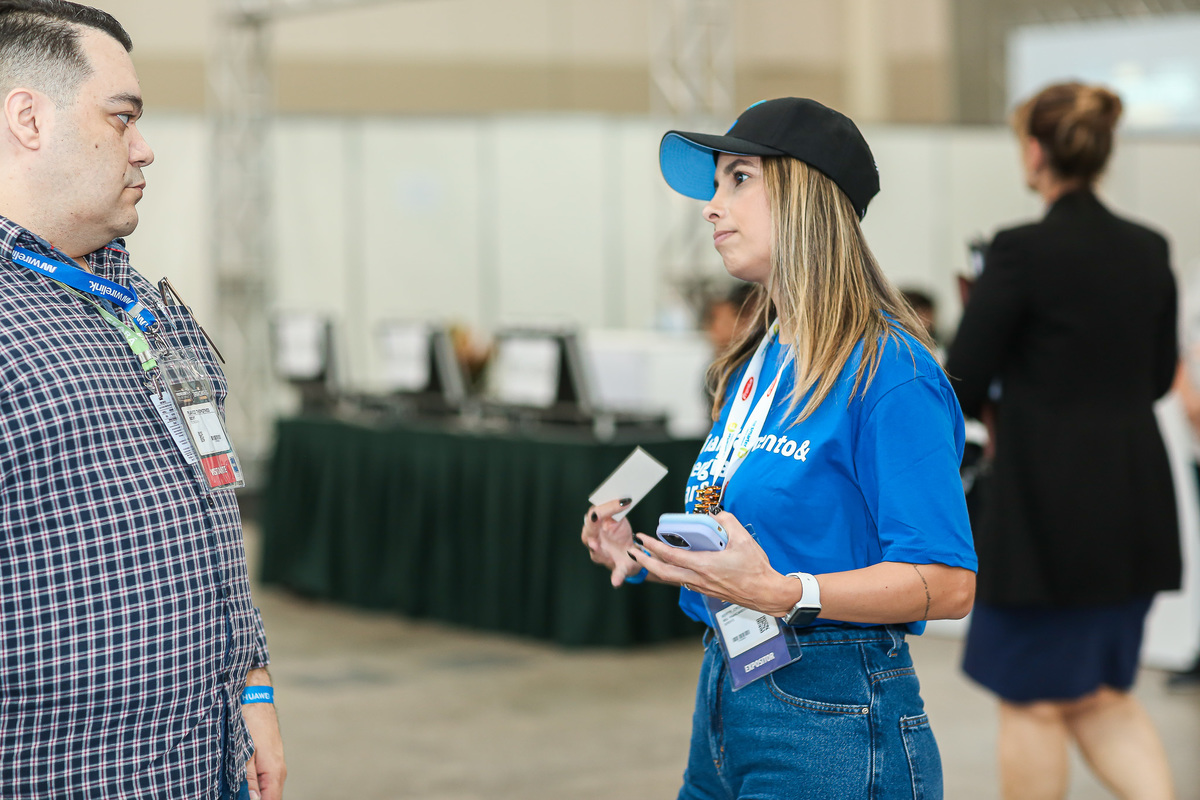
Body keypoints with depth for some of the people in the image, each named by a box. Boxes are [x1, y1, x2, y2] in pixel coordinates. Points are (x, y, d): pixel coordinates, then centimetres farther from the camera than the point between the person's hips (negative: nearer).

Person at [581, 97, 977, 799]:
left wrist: (781, 593, -29)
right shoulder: (754, 366, 14)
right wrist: (645, 556, 4)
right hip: (724, 701, 8)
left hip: (830, 728, -8)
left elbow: (947, 583, -20)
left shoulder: (887, 372, -14)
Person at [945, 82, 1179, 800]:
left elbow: (964, 386, -11)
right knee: (1101, 695, 17)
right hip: (1137, 500, 6)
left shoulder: (1022, 253, -15)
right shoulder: (1149, 251, 5)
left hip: (1049, 504, -6)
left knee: (1034, 701, 8)